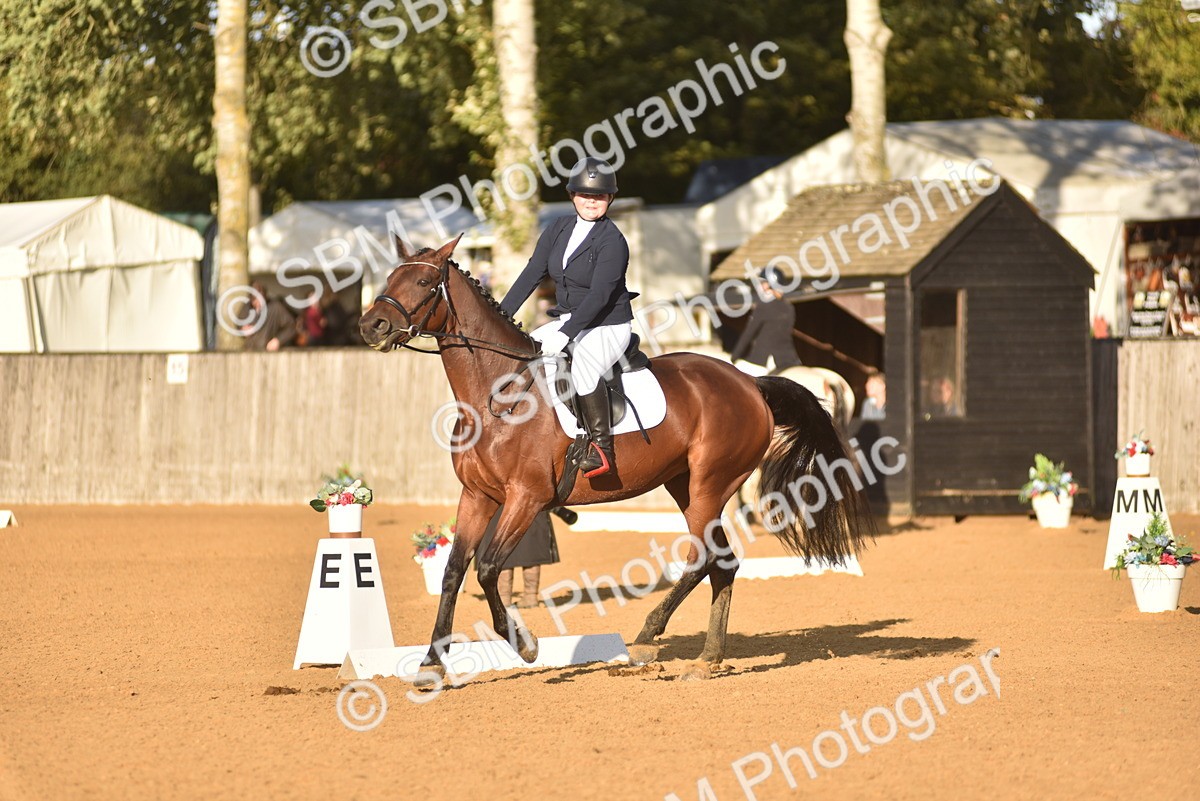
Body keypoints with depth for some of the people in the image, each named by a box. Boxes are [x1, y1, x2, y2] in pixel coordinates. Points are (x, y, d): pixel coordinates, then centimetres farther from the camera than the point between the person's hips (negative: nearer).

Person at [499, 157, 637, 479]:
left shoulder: (612, 241, -16)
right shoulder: (558, 229, 6)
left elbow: (598, 296, -23)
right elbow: (532, 274, 7)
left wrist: (564, 335, -31)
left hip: (607, 327, -8)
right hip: (567, 322, 8)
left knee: (582, 364, -38)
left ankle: (602, 448, -28)